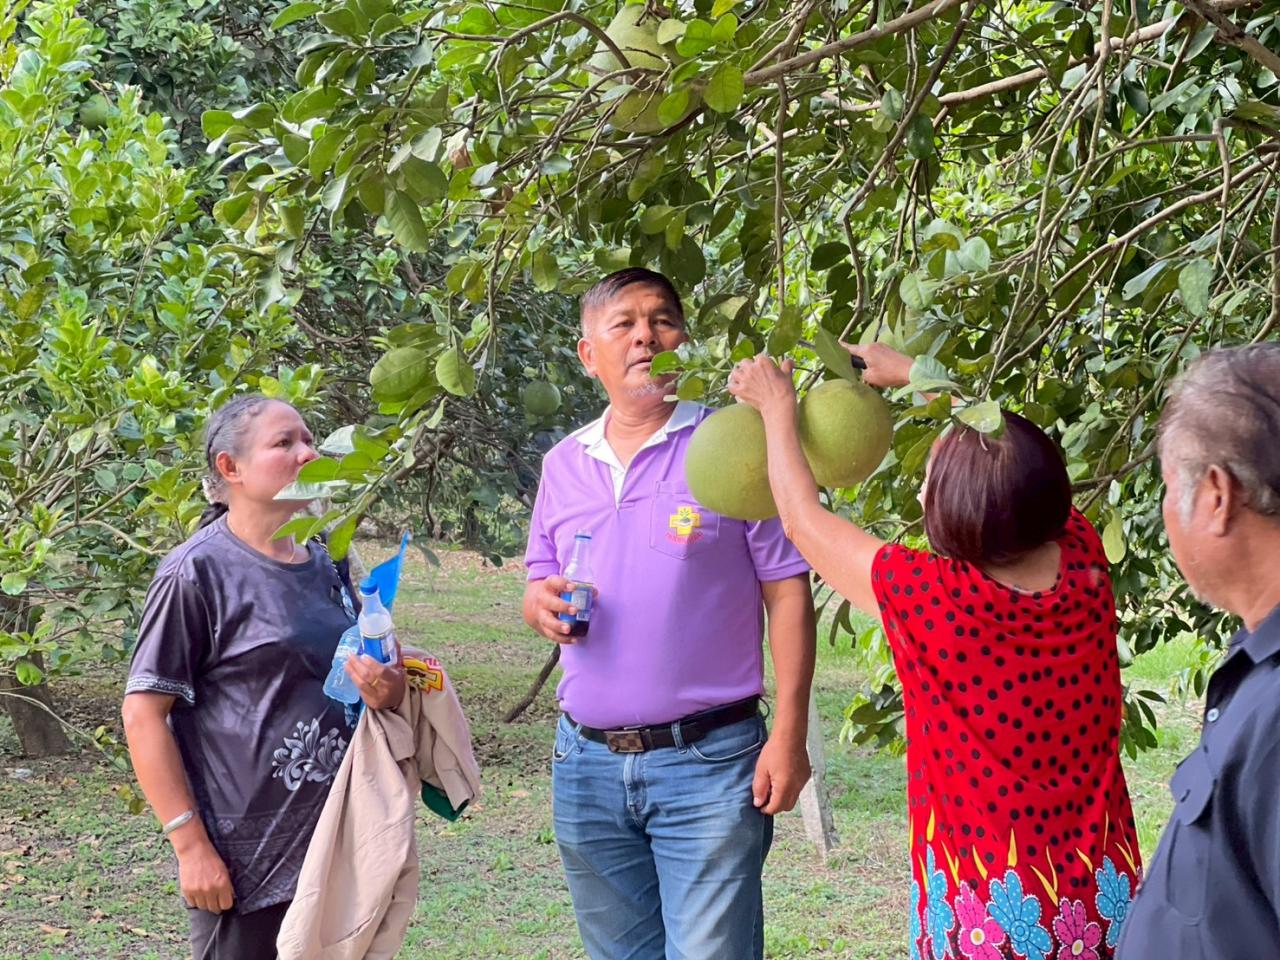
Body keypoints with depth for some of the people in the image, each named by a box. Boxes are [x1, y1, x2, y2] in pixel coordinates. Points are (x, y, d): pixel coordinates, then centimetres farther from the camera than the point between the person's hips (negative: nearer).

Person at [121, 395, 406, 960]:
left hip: (338, 850, 7)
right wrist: (191, 845, -15)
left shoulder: (326, 565, 10)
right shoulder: (198, 573, -10)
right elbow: (143, 714, -12)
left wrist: (389, 692, -2)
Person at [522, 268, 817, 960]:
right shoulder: (564, 463, 10)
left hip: (707, 762, -5)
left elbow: (788, 593, -7)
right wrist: (540, 604, -6)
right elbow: (538, 584, 19)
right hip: (587, 762, 5)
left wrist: (788, 737, -12)